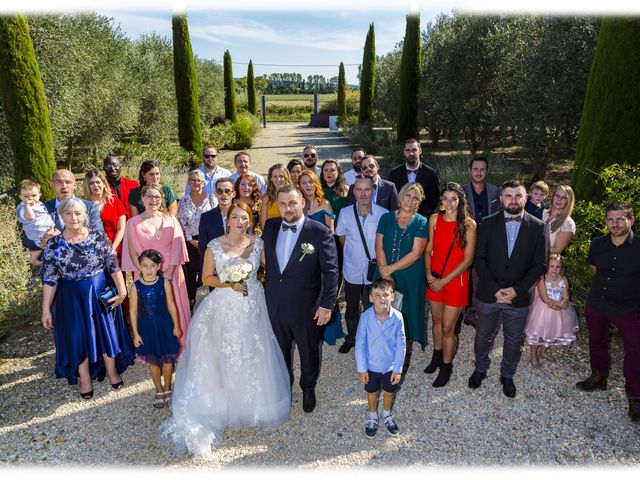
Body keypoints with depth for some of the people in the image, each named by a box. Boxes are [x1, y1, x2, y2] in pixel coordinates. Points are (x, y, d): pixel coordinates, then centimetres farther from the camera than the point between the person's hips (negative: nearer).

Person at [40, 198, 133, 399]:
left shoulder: (99, 237, -8)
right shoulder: (53, 245, -8)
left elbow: (114, 266, -5)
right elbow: (49, 280, -6)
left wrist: (122, 290, -9)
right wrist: (46, 309, -7)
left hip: (102, 294, 0)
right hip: (72, 299, 0)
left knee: (107, 332, 10)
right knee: (78, 337, 10)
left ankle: (112, 371, 32)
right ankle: (85, 378, 31)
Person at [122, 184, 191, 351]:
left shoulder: (171, 220, 4)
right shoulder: (133, 223, 1)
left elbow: (177, 246, -2)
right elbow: (133, 252, -3)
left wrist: (169, 272, -12)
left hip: (171, 273, 1)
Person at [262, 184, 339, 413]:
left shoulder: (320, 232, -16)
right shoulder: (270, 227, -2)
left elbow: (330, 271, -14)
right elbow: (266, 260, 7)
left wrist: (327, 304, -16)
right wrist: (267, 290, 3)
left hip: (305, 307, -3)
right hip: (274, 304, 4)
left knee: (309, 350, 19)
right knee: (280, 349, 23)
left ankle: (308, 388, 46)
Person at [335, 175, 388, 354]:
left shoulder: (384, 214, -13)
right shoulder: (345, 213, -9)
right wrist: (354, 252, -2)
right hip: (352, 270, 2)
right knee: (351, 308, 19)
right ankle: (351, 339, 41)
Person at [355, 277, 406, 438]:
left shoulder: (397, 317, -22)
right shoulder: (365, 317, -24)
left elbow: (401, 345, -11)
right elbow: (360, 344, -13)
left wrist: (398, 369, -8)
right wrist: (361, 369, -9)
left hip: (390, 365, 1)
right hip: (371, 365, -1)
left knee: (389, 392, 24)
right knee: (372, 393, 23)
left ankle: (387, 415, 53)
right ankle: (372, 417, 50)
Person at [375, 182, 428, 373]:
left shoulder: (421, 223, -6)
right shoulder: (386, 218, 2)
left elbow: (416, 253, -13)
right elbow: (379, 247, -3)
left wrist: (391, 269, -15)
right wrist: (385, 275, -12)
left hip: (410, 278, -2)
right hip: (386, 277, 2)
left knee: (406, 314, 11)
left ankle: (406, 354, 32)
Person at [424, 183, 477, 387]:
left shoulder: (468, 224, -15)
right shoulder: (434, 219, -4)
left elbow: (468, 259, -13)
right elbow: (428, 250, 4)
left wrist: (444, 280, -13)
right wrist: (429, 274, -8)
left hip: (455, 280, -4)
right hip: (434, 279, 4)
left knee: (447, 328, 4)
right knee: (436, 320, 20)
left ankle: (446, 366, 26)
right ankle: (437, 355, 43)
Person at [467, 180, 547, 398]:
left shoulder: (537, 227, -5)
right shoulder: (488, 223, -5)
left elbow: (540, 264, -5)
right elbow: (479, 258, -6)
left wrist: (517, 289, -15)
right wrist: (495, 289, -15)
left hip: (518, 297, 0)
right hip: (488, 294, 0)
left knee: (513, 341, 17)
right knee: (483, 336, 17)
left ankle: (507, 375, 40)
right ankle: (480, 369, 42)